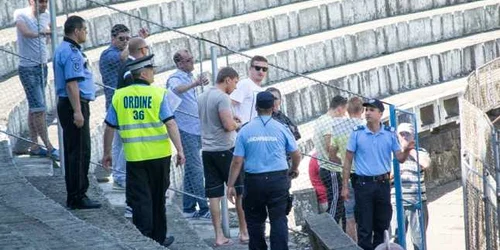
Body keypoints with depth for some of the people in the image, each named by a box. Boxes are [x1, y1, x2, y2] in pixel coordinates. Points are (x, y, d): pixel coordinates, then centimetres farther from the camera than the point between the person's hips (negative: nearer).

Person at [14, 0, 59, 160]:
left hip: (42, 67, 7)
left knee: (34, 107, 11)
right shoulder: (21, 15, -13)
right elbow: (26, 32, -34)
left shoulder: (46, 16, 6)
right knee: (39, 108, -9)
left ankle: (34, 146, 15)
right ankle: (49, 147, -7)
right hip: (28, 68, -7)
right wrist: (40, 33, -52)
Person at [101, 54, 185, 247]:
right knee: (158, 198, 15)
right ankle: (159, 237, 26)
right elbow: (170, 124, -12)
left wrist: (107, 153, 15)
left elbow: (109, 128, 5)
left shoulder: (119, 96, 1)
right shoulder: (158, 94, -6)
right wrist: (180, 150, -9)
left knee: (140, 199, 3)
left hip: (134, 156, 1)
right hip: (159, 154, 0)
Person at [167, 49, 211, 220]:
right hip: (185, 129, -9)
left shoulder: (190, 78, 17)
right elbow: (176, 89, -35)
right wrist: (195, 84, -51)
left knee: (191, 169, 11)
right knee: (196, 169, -11)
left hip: (196, 129, 9)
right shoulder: (175, 78, -10)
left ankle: (189, 208, 16)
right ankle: (204, 209, -11)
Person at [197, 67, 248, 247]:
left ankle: (219, 237, 5)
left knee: (214, 194, 5)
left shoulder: (202, 97, 12)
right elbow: (228, 125, -20)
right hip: (225, 149, -7)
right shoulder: (222, 97, -13)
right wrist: (237, 124, 1)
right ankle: (244, 232, 11)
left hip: (207, 150, 7)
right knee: (240, 191, 6)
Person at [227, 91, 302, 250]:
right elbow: (296, 155, 7)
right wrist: (294, 169, 27)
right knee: (279, 220, 0)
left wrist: (230, 185, 3)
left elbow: (237, 162, -3)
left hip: (254, 181, 1)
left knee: (255, 221, 13)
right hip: (278, 179, -1)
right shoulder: (281, 129, -1)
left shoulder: (245, 131, 0)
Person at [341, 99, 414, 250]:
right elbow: (348, 161, 3)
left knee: (382, 225, 9)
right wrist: (345, 186, -1)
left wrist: (407, 150, -18)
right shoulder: (357, 133, -1)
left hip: (383, 184, 2)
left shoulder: (390, 134, 4)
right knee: (365, 227, -1)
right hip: (363, 184, -2)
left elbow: (400, 158, 5)